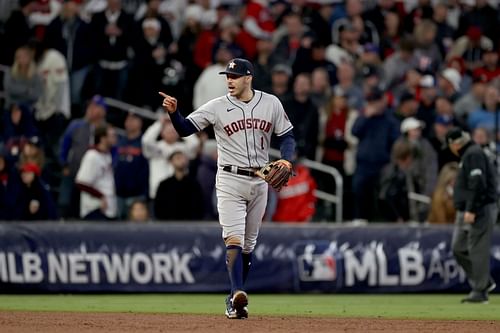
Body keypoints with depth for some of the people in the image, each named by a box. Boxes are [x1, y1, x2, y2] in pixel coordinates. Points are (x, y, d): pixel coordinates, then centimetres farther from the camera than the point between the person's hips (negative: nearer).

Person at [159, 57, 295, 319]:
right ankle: (238, 295, -31)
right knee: (234, 239, -18)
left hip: (259, 180, 3)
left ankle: (233, 300, 18)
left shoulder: (271, 103, 2)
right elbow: (185, 129, -8)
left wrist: (286, 160, -10)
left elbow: (287, 136, 8)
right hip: (230, 181, -3)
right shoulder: (217, 107, -4)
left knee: (249, 244, 9)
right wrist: (173, 112, -28)